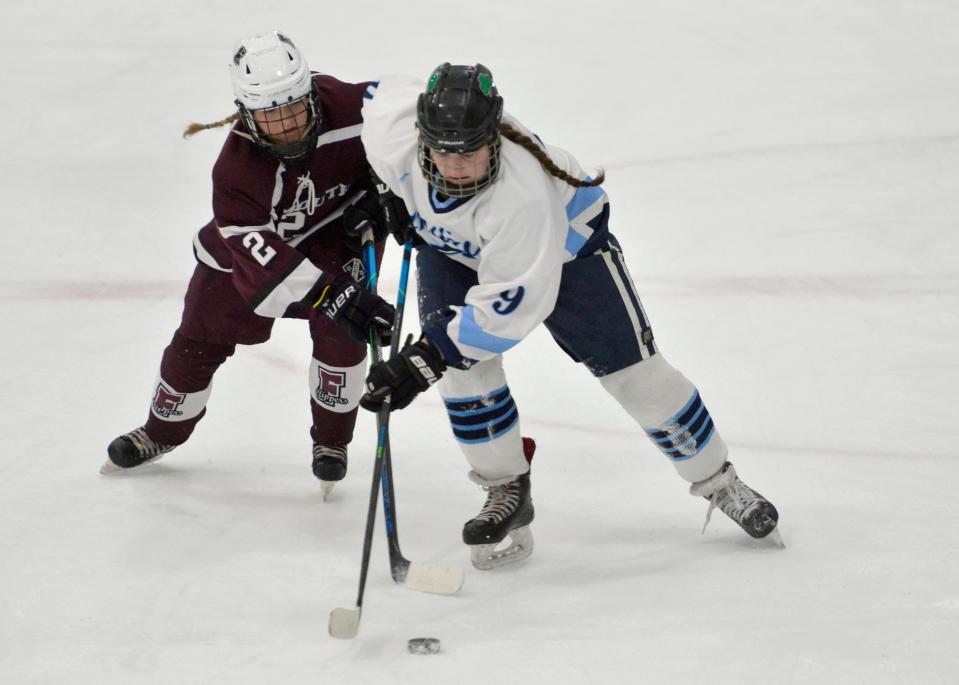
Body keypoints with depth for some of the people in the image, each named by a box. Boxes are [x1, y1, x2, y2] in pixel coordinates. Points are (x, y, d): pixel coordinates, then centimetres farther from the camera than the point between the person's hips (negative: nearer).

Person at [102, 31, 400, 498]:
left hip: (339, 229, 1)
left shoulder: (346, 106, -33)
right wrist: (334, 298, -51)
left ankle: (331, 439, 8)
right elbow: (265, 258, -40)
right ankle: (162, 431, 35)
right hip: (248, 246, -1)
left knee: (341, 333, -18)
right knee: (201, 338, 7)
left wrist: (377, 196, -20)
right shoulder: (235, 173, -37)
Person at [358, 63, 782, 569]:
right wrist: (395, 203, 0)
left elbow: (510, 306, -42)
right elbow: (382, 92, -7)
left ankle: (717, 481, 18)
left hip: (564, 239, -4)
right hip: (449, 245, 4)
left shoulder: (521, 192, -46)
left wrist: (424, 359, -44)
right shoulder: (390, 133, -33)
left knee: (630, 368, -1)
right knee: (463, 366, -15)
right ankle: (507, 492, 4)